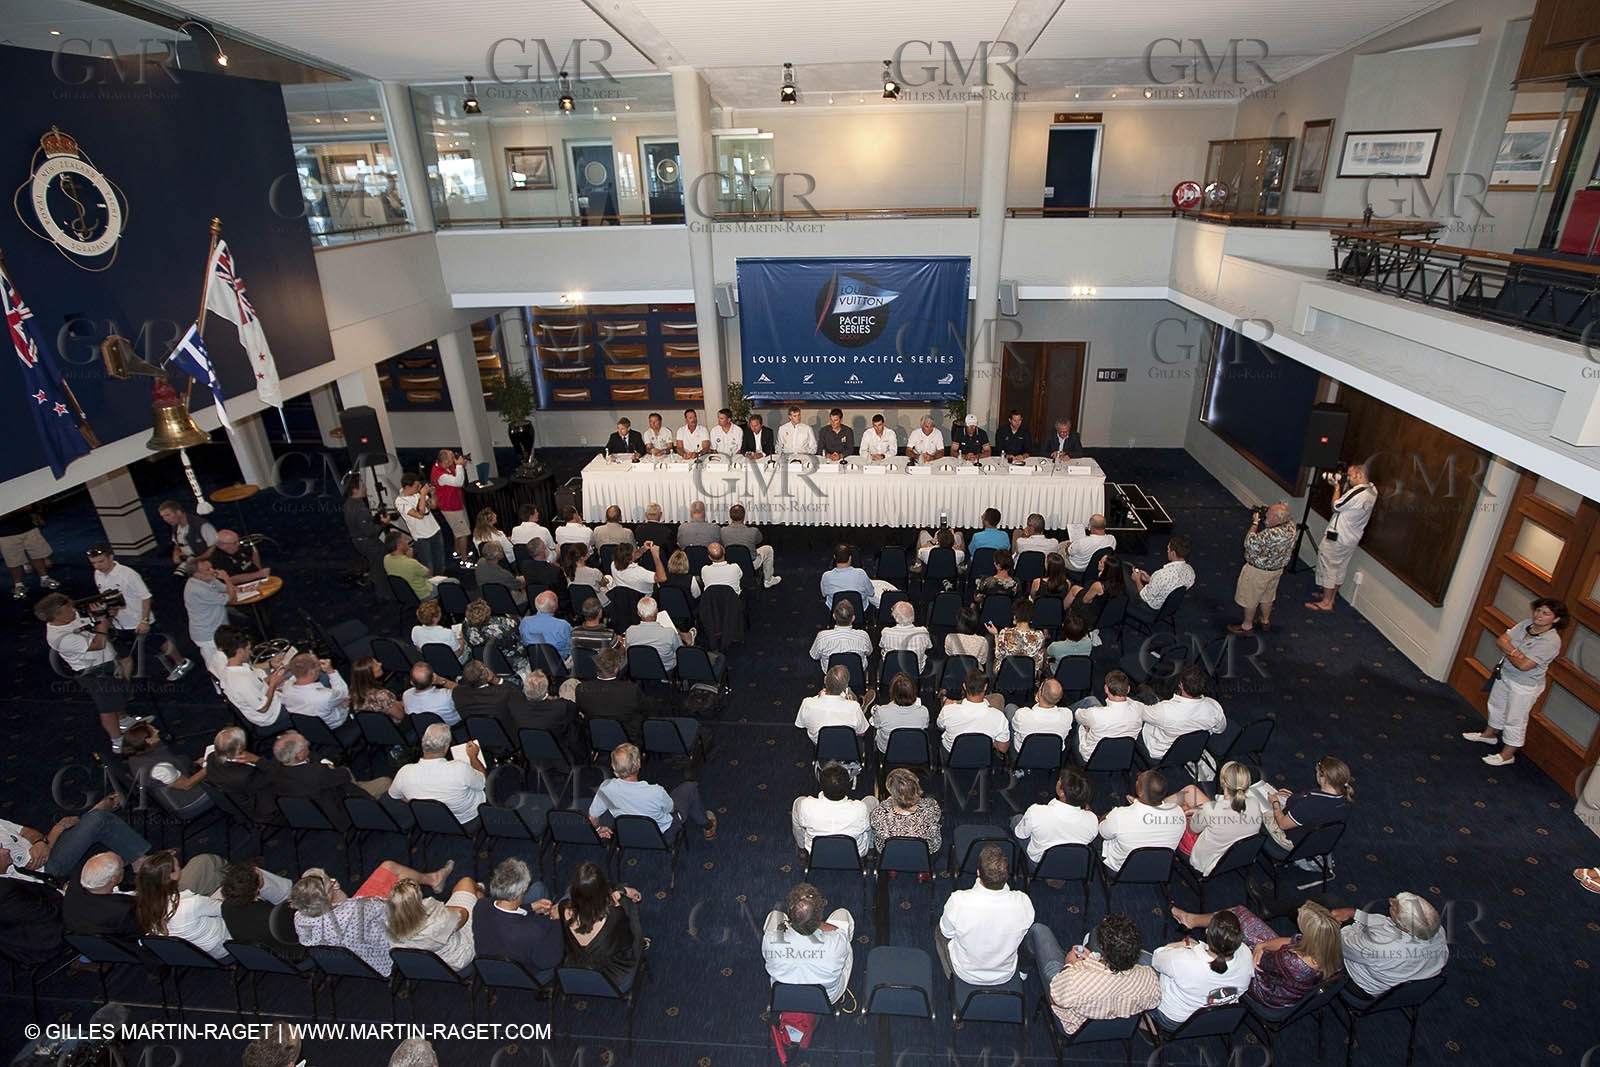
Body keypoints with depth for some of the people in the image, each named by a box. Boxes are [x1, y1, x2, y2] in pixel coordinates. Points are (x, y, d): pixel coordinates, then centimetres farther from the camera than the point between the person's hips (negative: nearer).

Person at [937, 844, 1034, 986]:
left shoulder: (959, 901, -37)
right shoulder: (1023, 903, -32)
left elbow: (947, 932, -14)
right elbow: (1023, 932, -8)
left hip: (966, 975, -2)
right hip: (1005, 976, 2)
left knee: (939, 932, 26)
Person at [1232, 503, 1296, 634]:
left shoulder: (1272, 534, -39)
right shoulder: (1292, 527, -11)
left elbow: (1250, 543, -30)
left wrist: (1255, 523, -22)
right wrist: (1261, 522, -5)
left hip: (1259, 572, -8)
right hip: (1277, 569, 8)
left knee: (1249, 599, 13)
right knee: (1267, 597, 28)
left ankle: (1247, 626, 29)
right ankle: (1266, 621, 46)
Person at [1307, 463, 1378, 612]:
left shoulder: (1357, 492, -26)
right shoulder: (1372, 491, 4)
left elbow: (1336, 506, -16)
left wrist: (1337, 487, -5)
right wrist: (1340, 487, 5)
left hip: (1336, 537, -9)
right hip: (1352, 538, 9)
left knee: (1328, 567, 2)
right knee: (1341, 568, 19)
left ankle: (1326, 603, 8)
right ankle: (1331, 596, 32)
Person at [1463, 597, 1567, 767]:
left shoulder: (1551, 641, -27)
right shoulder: (1527, 623, -7)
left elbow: (1524, 665, -30)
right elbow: (1500, 640, -7)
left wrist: (1507, 651, -15)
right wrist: (1514, 652, -25)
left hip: (1524, 686, -7)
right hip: (1504, 674, 7)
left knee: (1515, 720, 7)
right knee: (1496, 705, 26)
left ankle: (1507, 755, 23)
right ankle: (1489, 734, 49)